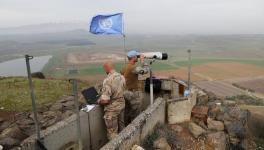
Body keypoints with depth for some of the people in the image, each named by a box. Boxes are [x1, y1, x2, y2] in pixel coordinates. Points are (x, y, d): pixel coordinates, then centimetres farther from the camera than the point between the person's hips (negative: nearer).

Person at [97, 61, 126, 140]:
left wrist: (98, 101, -4)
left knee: (112, 133, 7)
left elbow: (105, 100, -26)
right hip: (122, 105, 7)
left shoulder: (107, 80, -25)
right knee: (121, 128, 23)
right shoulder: (122, 77, -2)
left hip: (112, 109, -7)